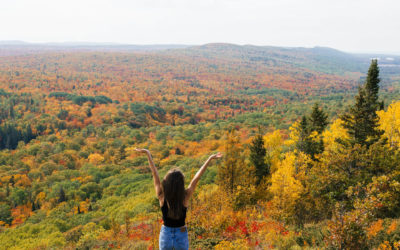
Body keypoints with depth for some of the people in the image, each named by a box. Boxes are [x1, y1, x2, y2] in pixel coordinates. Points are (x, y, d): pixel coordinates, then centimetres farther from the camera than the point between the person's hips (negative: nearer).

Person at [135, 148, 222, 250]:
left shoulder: (162, 196, -20)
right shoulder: (185, 197, -22)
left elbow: (154, 173, -14)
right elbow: (197, 177, -18)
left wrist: (148, 153, -7)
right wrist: (210, 158, -13)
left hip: (165, 235, 1)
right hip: (181, 236, -1)